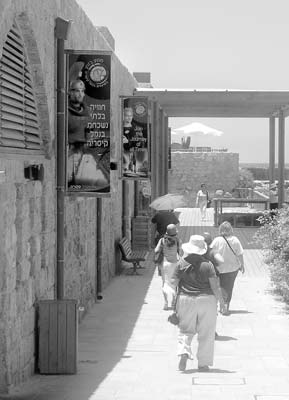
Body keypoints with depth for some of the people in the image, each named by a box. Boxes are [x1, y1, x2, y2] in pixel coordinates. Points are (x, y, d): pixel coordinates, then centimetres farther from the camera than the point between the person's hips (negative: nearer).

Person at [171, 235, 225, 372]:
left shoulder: (181, 263, -3)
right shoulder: (207, 265, -8)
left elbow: (173, 282, -4)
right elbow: (215, 286, -8)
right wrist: (221, 301, 2)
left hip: (186, 300, 1)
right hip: (206, 300, -1)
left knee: (185, 330, 13)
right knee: (206, 333, 8)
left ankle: (184, 352, -13)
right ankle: (203, 363, 10)